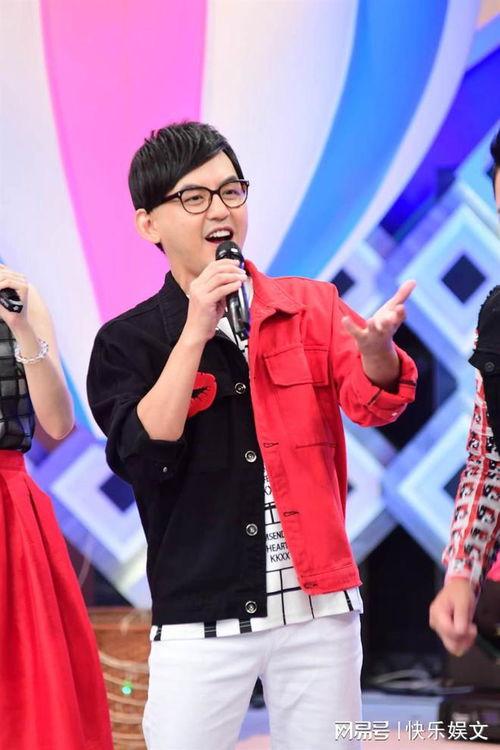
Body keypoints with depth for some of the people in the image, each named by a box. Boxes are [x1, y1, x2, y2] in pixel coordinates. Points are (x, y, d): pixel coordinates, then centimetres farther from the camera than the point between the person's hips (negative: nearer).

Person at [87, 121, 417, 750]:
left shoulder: (312, 307, 6)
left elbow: (374, 403, -9)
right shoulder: (127, 343, 1)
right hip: (200, 620, -2)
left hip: (320, 608, 2)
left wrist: (375, 348, -32)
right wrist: (195, 335, -18)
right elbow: (144, 459, -13)